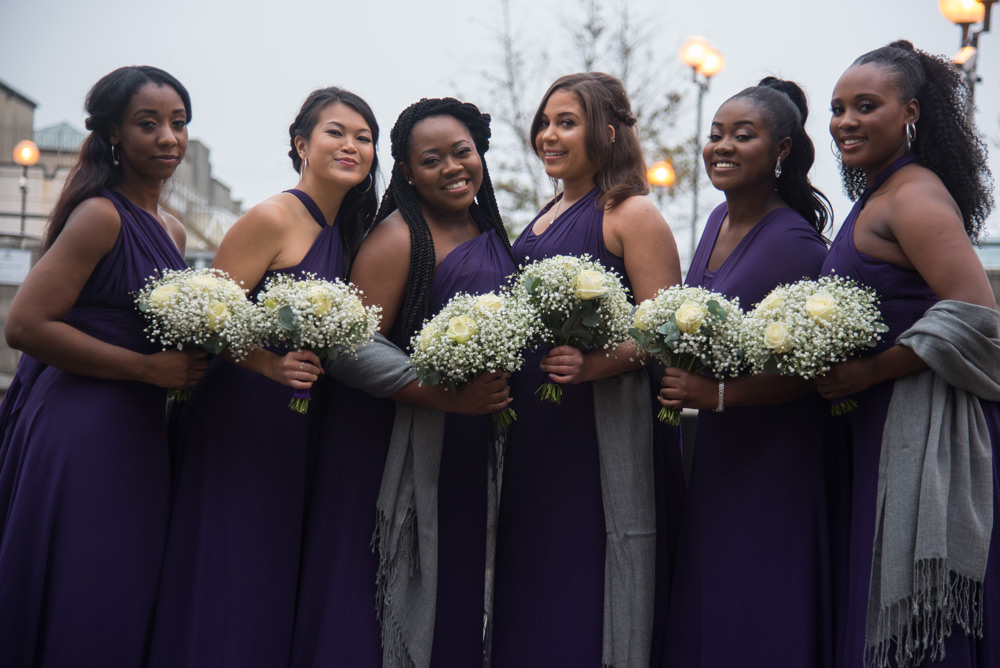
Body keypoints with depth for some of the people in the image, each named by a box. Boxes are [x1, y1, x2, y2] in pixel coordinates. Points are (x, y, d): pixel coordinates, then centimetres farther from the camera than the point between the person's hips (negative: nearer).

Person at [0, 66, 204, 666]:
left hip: (140, 435, 8)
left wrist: (190, 362, 6)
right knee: (79, 616, -1)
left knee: (128, 611, 12)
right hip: (81, 431, -8)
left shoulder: (172, 229, 14)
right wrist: (149, 368, -16)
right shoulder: (101, 214, -11)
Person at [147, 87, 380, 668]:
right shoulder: (273, 218, -10)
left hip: (298, 432, 8)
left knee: (275, 588, 12)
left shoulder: (344, 233, 14)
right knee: (227, 587, -5)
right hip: (240, 419, -8)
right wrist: (270, 364, -27)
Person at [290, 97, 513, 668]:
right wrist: (449, 397, -23)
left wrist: (502, 391, 8)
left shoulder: (492, 234, 11)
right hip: (394, 445, -7)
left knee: (455, 600, 12)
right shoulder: (398, 238, -12)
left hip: (470, 454, 7)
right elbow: (354, 347, -19)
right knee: (392, 605, -3)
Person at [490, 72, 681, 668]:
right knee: (529, 578, 9)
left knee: (584, 589, -5)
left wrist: (594, 364, -28)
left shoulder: (632, 214, -6)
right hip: (532, 429, 8)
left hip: (602, 431, -8)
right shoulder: (547, 217, 17)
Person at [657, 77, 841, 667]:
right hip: (718, 447, 8)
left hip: (775, 457, -8)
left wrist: (714, 394, -25)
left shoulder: (793, 242, -17)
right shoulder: (720, 220, 8)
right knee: (703, 610, 14)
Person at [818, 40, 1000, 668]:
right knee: (884, 612, 13)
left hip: (927, 433, -10)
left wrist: (866, 373, -18)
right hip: (886, 430, 10)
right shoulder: (879, 194, 16)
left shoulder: (912, 196, -14)